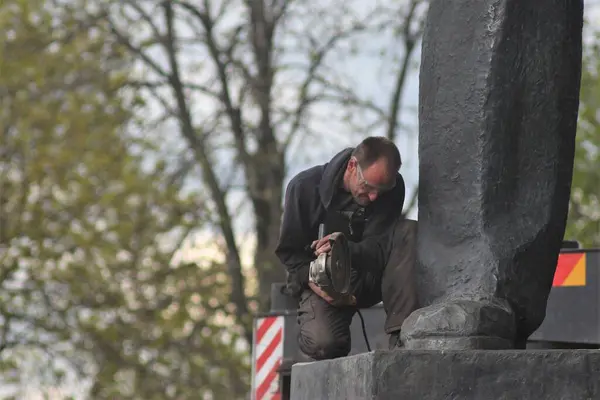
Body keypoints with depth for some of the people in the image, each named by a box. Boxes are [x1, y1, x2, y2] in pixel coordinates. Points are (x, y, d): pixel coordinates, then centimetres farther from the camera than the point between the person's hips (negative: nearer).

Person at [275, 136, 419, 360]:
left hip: (368, 278, 3)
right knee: (323, 344, -33)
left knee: (408, 232, -25)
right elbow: (289, 251, -8)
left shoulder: (392, 188, -9)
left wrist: (347, 249, -39)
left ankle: (401, 336, -33)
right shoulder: (305, 186, -14)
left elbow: (379, 249, -15)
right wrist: (315, 284, -26)